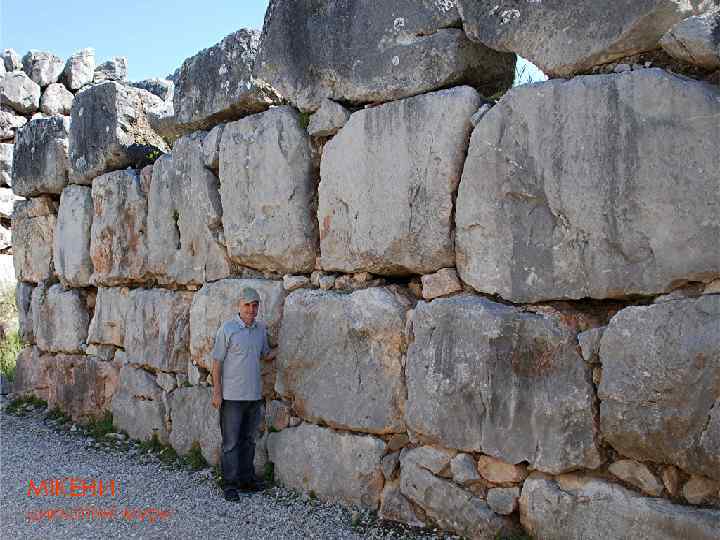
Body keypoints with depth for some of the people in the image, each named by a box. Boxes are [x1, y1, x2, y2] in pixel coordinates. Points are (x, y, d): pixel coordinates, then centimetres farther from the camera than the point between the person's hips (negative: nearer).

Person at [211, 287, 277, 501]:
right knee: (231, 442, 2)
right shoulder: (228, 329, -10)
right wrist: (216, 391, -12)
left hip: (254, 395, 6)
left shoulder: (261, 328, 7)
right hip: (232, 395, -5)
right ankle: (230, 484, 11)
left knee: (249, 440, 15)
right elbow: (217, 361, -8)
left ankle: (246, 479, 26)